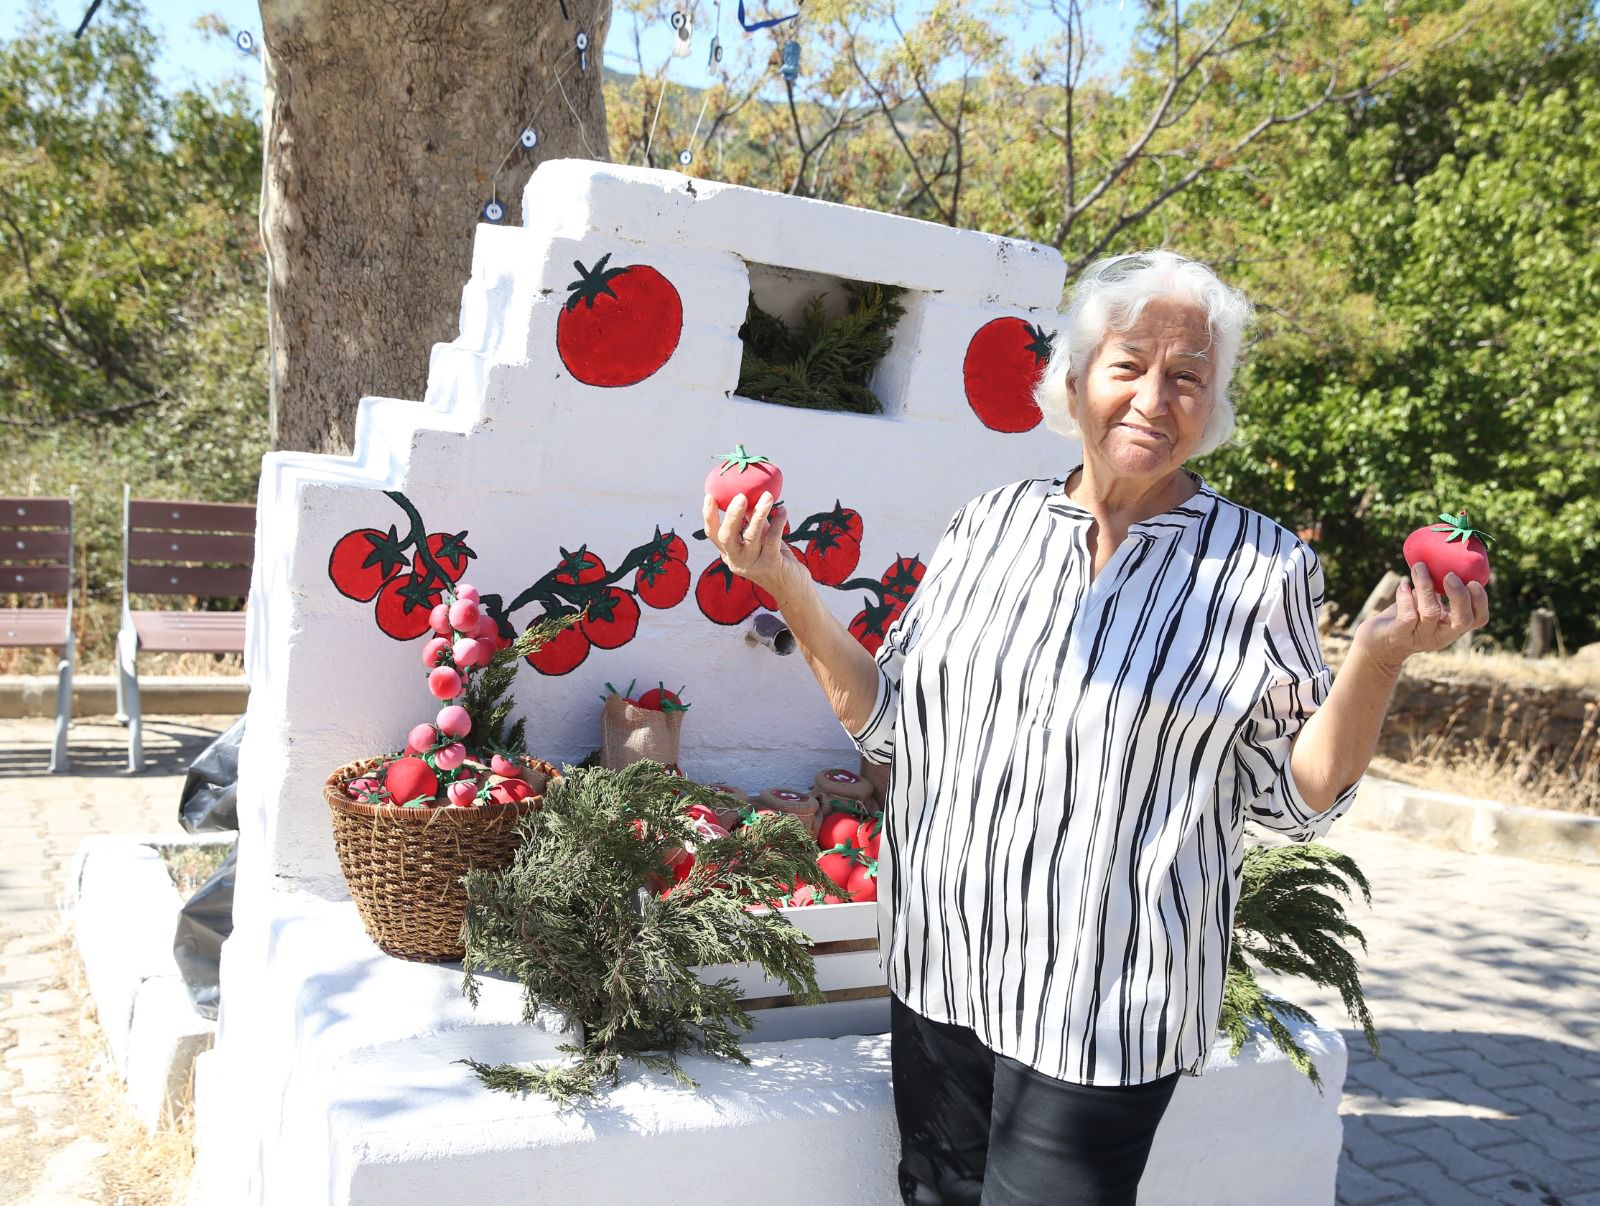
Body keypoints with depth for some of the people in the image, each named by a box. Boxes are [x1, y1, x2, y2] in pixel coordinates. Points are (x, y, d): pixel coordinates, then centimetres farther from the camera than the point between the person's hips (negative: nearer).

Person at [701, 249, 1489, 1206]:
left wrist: (1381, 655, -19)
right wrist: (789, 587, -5)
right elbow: (887, 719, 6)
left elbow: (1300, 796, -4)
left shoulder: (1262, 568, -5)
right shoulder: (993, 523, 3)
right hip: (940, 975, 4)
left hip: (1102, 1010, -3)